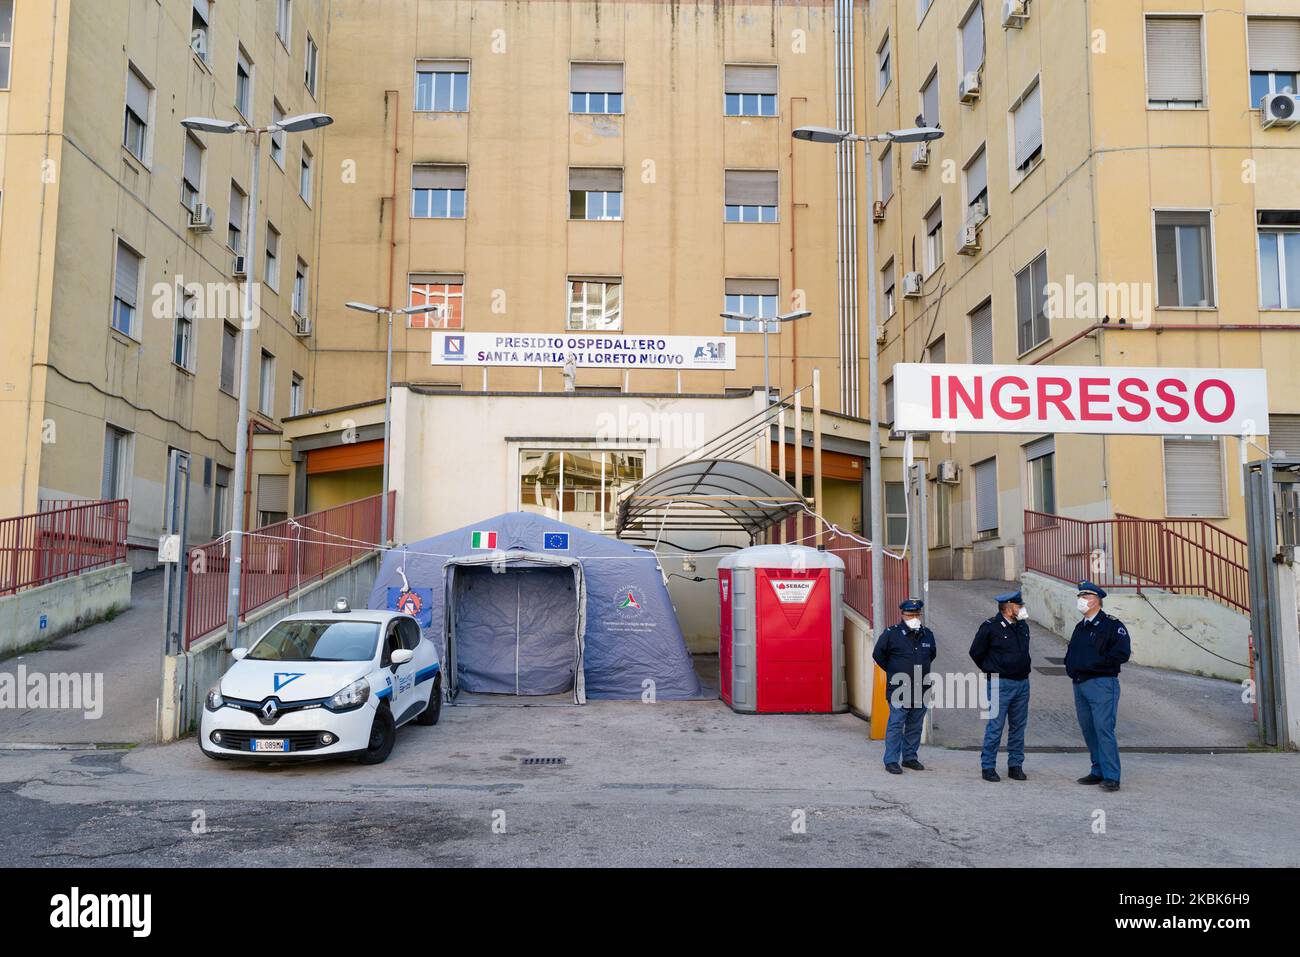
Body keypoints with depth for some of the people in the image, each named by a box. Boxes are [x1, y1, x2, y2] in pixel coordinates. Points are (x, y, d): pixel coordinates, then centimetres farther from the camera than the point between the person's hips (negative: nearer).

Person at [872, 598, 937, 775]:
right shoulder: (891, 633, -7)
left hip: (921, 690, 5)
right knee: (896, 725, -5)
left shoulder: (927, 634, 9)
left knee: (915, 726, 12)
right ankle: (891, 761, 1)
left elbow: (932, 654, 28)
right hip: (899, 690, -5)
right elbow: (878, 654, 3)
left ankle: (910, 757, 24)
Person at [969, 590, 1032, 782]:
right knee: (995, 726, -5)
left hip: (1022, 682, 6)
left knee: (1018, 726, 10)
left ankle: (1015, 765, 19)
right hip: (1000, 684, -6)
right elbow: (976, 652, 0)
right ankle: (988, 767, 3)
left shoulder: (1023, 626, 10)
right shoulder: (990, 627, -10)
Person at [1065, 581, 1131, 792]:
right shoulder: (1080, 628, 19)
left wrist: (1094, 663, -14)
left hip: (1102, 684, -8)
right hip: (1080, 685, 8)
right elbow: (1071, 653, 30)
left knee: (1104, 729, -12)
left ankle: (1111, 777, -9)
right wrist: (1070, 667, 10)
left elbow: (1122, 653, -15)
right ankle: (1098, 771, 19)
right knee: (1088, 730, 10)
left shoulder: (1112, 625, -5)